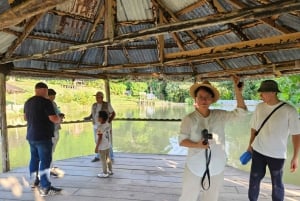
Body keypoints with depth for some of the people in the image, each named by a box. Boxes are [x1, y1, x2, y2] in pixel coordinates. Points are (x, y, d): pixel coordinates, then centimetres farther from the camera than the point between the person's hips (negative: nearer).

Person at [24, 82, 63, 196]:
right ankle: (45, 188, -3)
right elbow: (54, 119, -22)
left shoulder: (28, 102, 10)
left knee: (34, 159, 19)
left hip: (31, 136, 9)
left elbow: (25, 118, 23)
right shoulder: (45, 102, -16)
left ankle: (34, 182, 31)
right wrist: (59, 119, -2)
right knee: (45, 161, -5)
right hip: (43, 136, -9)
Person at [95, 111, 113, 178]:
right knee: (108, 158, 20)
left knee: (103, 160, 6)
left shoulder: (100, 127, -24)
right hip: (108, 145, 8)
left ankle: (105, 173, 18)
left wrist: (96, 147, -15)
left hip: (102, 146, -8)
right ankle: (110, 170, 33)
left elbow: (100, 138, -22)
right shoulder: (108, 124, -1)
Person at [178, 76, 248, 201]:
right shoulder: (189, 119, -13)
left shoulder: (219, 115, -4)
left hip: (216, 168, 3)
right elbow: (182, 140, -10)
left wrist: (237, 90, -16)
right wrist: (197, 145, -27)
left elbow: (241, 112, -7)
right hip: (195, 167, -3)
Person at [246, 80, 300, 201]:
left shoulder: (289, 110, -14)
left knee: (277, 184, 12)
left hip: (277, 154, -3)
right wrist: (250, 144, 13)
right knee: (254, 179, 14)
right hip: (258, 151, 3)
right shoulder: (259, 107, -3)